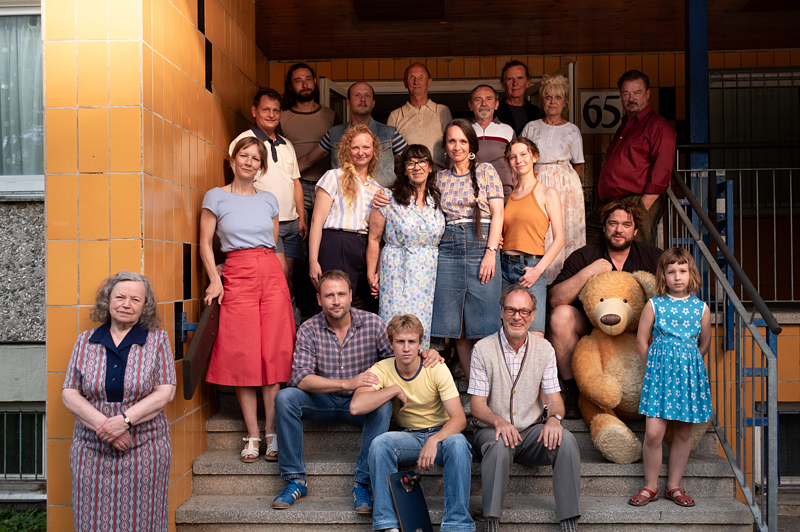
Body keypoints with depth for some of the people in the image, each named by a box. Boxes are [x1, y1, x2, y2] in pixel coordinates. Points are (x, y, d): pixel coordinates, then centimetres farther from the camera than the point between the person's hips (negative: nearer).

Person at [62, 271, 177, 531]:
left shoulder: (157, 339, 2)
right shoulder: (86, 341, 7)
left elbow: (165, 392, -5)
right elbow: (69, 394, 2)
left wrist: (125, 420, -17)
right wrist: (103, 424, -14)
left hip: (144, 451, -2)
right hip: (92, 451, 2)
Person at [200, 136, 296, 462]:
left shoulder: (269, 200, 14)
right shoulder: (216, 197, 6)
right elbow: (205, 243, 4)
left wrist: (282, 277, 8)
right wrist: (215, 280, -5)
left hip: (272, 275, 2)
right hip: (237, 277, -2)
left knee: (274, 353, -2)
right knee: (243, 356, -3)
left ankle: (272, 432, 6)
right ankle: (252, 435, 5)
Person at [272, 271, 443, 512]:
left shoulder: (372, 324, -9)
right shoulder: (309, 330, -10)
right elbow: (300, 378, -20)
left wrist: (425, 355, -28)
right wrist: (347, 383, -32)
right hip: (322, 402, 1)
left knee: (383, 406, -32)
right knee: (284, 397, -24)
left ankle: (362, 484, -21)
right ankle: (295, 481, -13)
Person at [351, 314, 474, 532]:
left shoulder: (437, 369, -12)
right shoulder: (381, 370, -9)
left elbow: (459, 418, -19)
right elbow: (356, 407, -26)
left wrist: (434, 440, -37)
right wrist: (395, 389, -22)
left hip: (441, 433, -1)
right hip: (408, 436, 1)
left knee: (458, 443, -35)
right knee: (379, 443, -31)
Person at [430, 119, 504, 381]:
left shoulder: (486, 171, 8)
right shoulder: (440, 178, 16)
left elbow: (497, 214, 1)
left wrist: (491, 251, -9)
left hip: (481, 246, -3)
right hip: (448, 250, 3)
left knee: (482, 324, -4)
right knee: (457, 327, 1)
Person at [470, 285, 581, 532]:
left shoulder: (544, 349, 4)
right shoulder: (483, 349, -6)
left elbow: (554, 398, 2)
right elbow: (476, 406, -8)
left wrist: (554, 418, -23)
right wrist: (499, 421, -29)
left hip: (532, 432, 3)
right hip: (493, 430, -3)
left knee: (566, 440, -25)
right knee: (500, 444, -36)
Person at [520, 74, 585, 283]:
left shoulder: (572, 130, 7)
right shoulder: (531, 127, 10)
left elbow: (578, 166, 10)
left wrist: (563, 180, -1)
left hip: (565, 187, -1)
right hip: (537, 185, 1)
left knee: (564, 233, -5)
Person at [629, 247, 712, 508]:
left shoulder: (701, 308, 2)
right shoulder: (654, 305, -2)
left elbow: (704, 345, 14)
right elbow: (641, 341, 4)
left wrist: (686, 364, 12)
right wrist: (654, 368, 7)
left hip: (689, 373, 2)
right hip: (659, 371, -2)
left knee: (683, 432, 8)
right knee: (653, 432, -8)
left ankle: (674, 486, 23)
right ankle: (650, 486, 10)